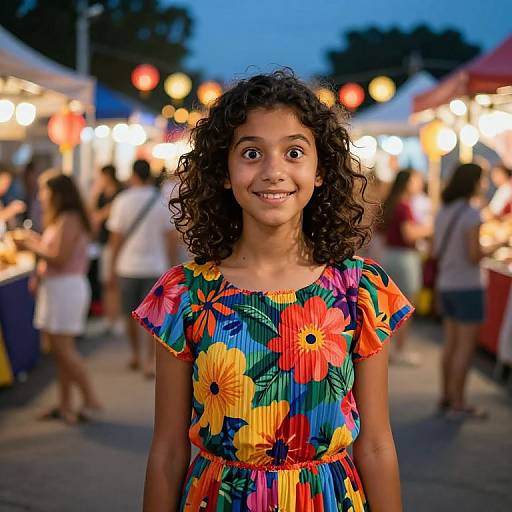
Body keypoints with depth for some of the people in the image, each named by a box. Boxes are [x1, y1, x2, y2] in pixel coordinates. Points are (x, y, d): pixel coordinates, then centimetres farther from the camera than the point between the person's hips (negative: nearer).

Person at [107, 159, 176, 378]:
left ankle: (135, 354, 29)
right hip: (155, 265, 0)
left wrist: (112, 268, 5)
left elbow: (116, 238, -3)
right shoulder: (161, 201, -2)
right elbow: (170, 237, -1)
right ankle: (150, 361, -6)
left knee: (130, 314, 15)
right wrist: (172, 265, 9)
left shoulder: (122, 200, -3)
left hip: (128, 265, 0)